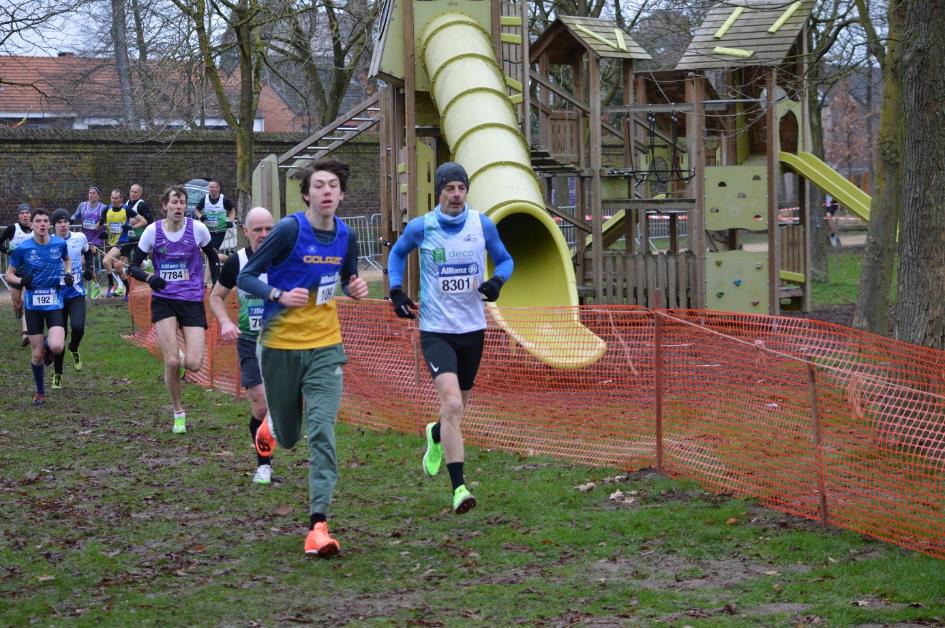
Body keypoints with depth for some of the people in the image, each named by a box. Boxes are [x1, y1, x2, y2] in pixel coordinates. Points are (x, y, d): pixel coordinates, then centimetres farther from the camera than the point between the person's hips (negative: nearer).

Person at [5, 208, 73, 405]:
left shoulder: (60, 243, -3)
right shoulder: (23, 248, -8)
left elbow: (67, 259, 20)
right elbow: (9, 274, 2)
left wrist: (68, 273, 0)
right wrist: (21, 280, -19)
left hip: (54, 303, 0)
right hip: (33, 305, 0)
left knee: (56, 347, -21)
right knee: (37, 354, 3)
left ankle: (48, 345, 18)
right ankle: (40, 392, 26)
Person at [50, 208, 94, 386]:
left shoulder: (80, 238, -1)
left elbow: (88, 252, 21)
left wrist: (89, 268, 6)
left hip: (77, 293, 1)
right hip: (56, 294, 0)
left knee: (78, 327, -21)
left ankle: (74, 349, 15)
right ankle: (57, 374, 21)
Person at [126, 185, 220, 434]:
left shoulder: (197, 228, -3)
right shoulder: (153, 231, -3)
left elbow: (212, 257, 14)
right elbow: (133, 266, 3)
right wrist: (149, 277, -18)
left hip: (193, 300, 0)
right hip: (163, 300, 0)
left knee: (193, 364, -12)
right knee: (172, 361, -12)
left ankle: (180, 357, 27)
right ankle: (179, 415, 8)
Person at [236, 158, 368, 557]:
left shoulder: (346, 237, 1)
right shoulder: (290, 230, -14)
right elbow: (245, 277, -9)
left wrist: (355, 288, -3)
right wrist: (280, 295, -26)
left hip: (325, 347, 2)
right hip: (280, 345, -2)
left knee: (322, 432, -13)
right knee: (287, 437, 12)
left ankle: (318, 524, -14)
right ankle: (272, 424, 51)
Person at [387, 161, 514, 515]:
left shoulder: (482, 225, -1)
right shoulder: (421, 228, -5)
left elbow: (504, 260, 12)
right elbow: (397, 254, 16)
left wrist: (497, 281, -10)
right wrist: (396, 291, 2)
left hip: (472, 329, 3)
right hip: (435, 330, -3)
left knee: (458, 406, 18)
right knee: (452, 405, -21)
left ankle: (436, 435, 55)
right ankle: (458, 488, -19)